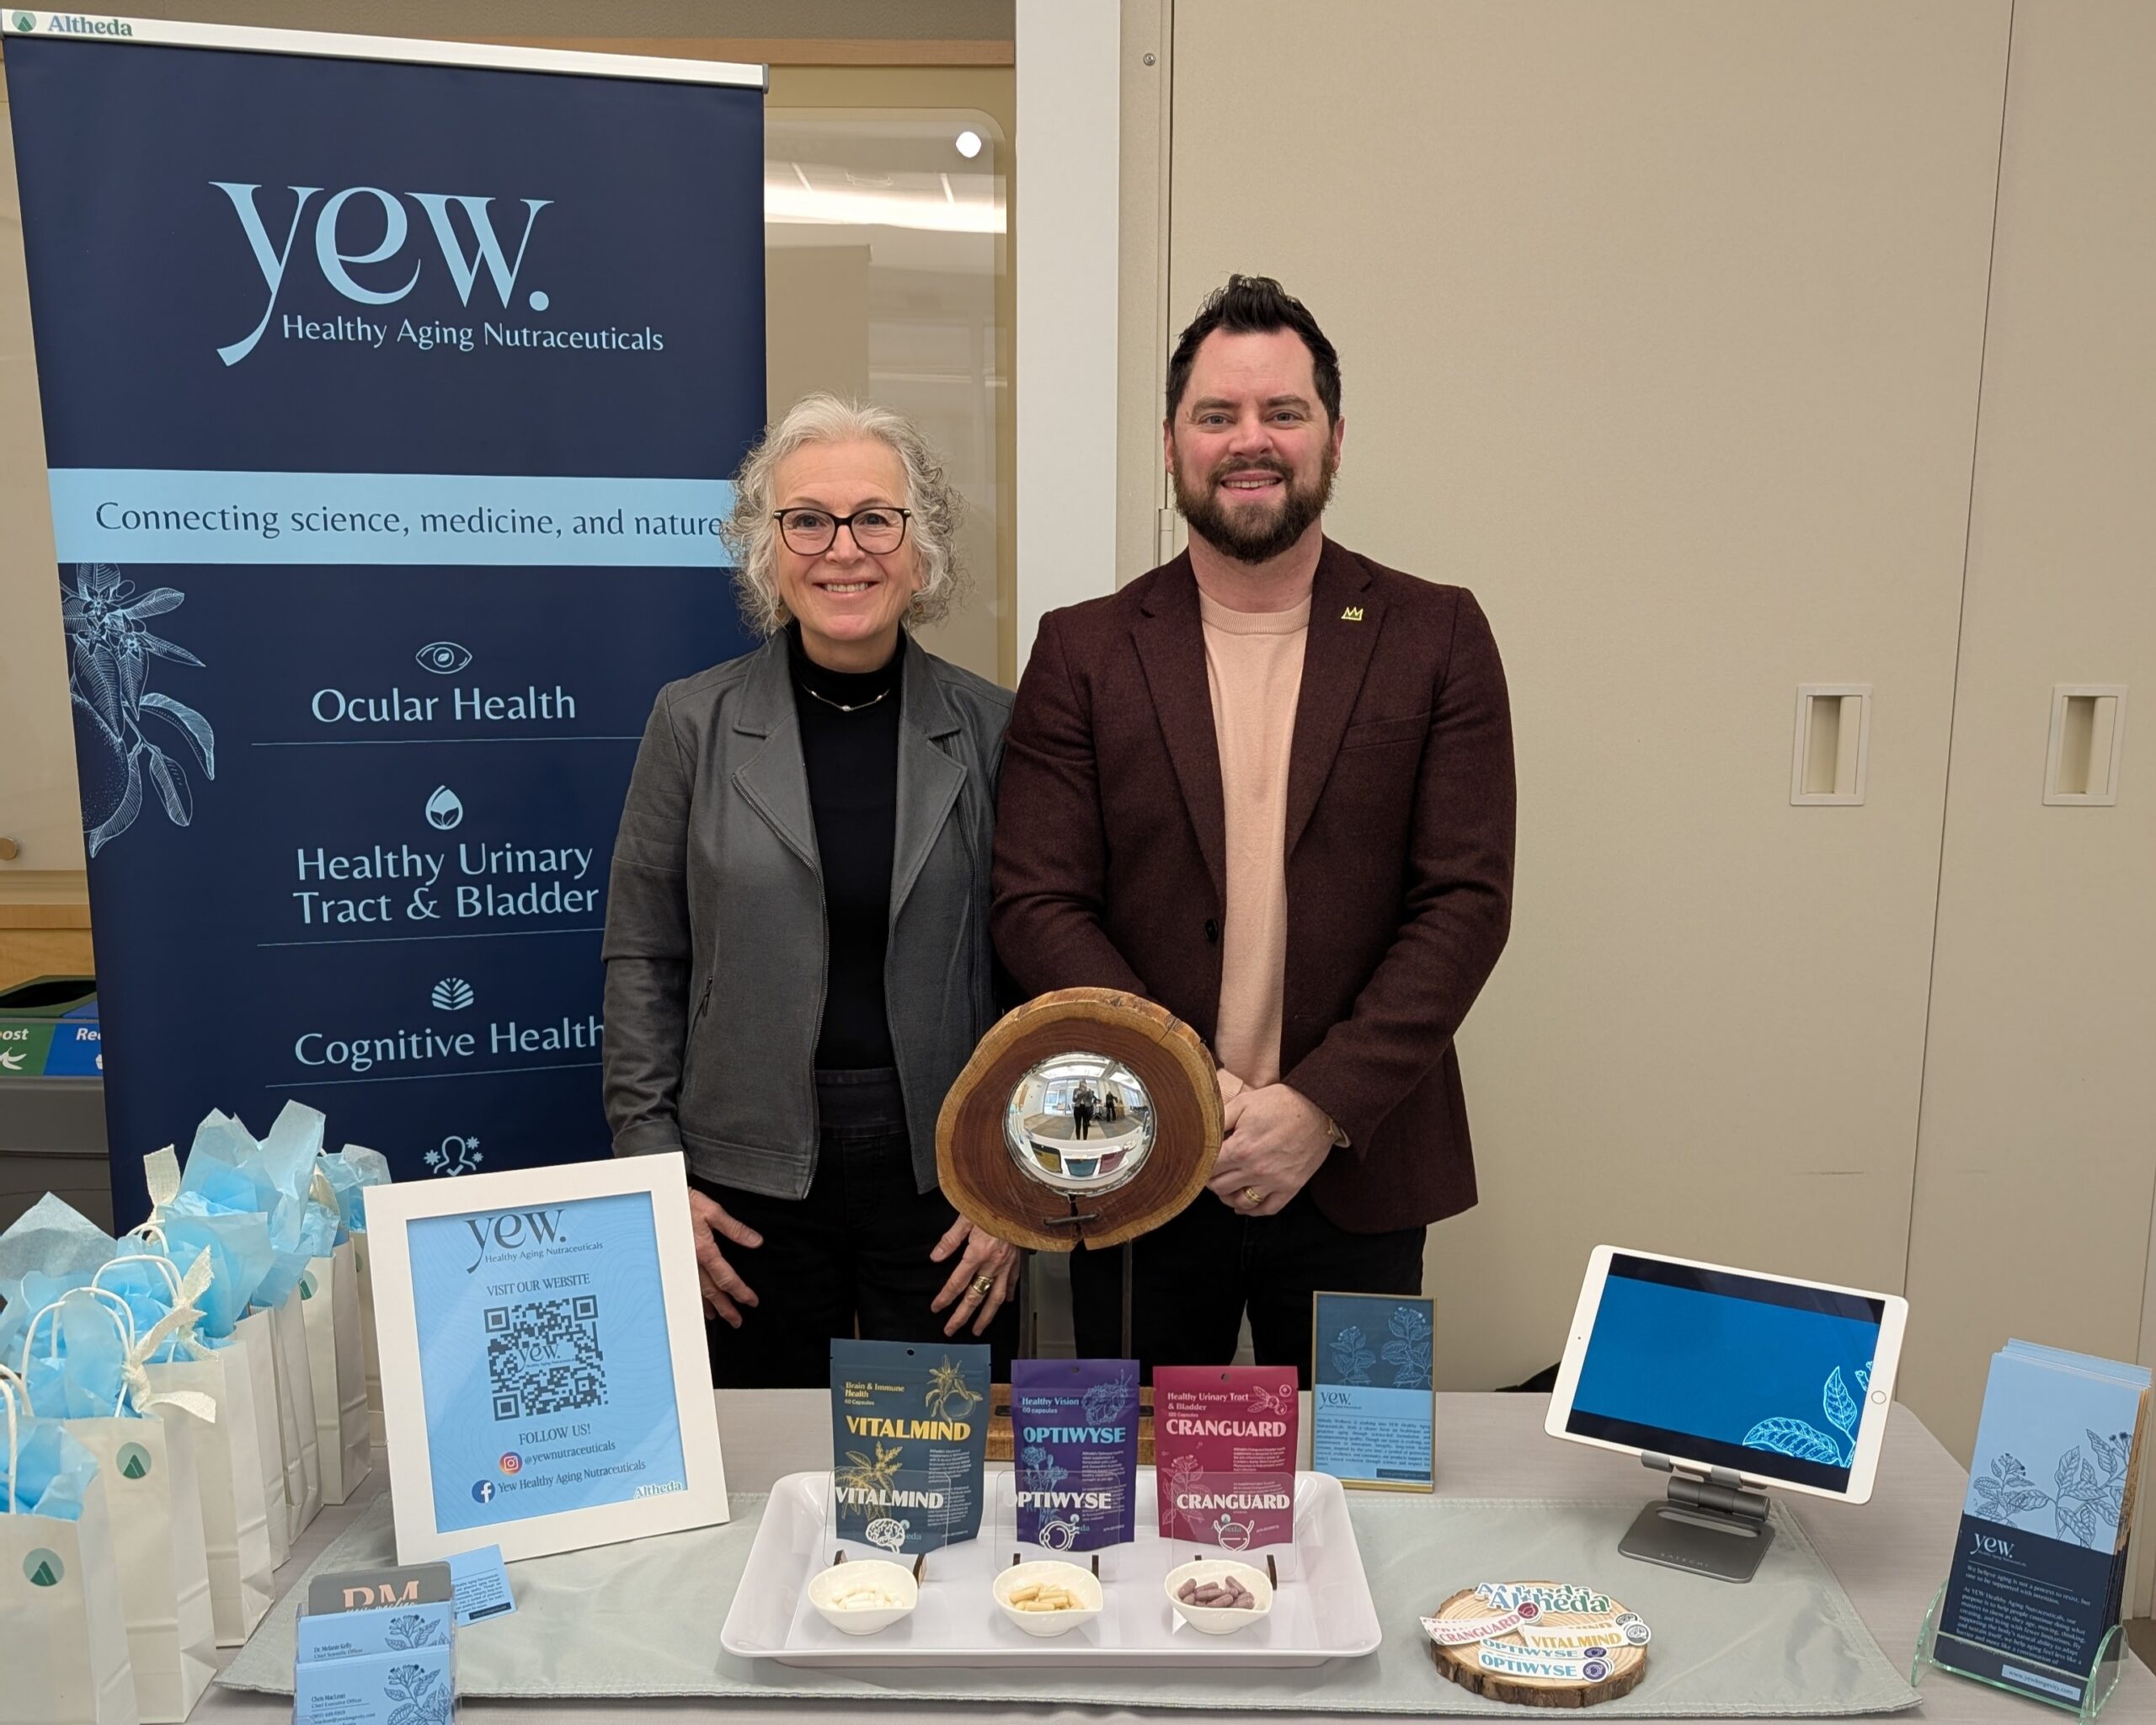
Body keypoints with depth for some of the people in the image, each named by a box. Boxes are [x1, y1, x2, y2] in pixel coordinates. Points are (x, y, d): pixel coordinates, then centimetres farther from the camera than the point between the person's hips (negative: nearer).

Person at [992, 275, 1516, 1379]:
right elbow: (1035, 905, -4)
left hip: (1357, 1177, 0)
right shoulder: (1084, 651, 1)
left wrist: (1321, 1103, -13)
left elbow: (1468, 900, -4)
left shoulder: (1436, 637, 1)